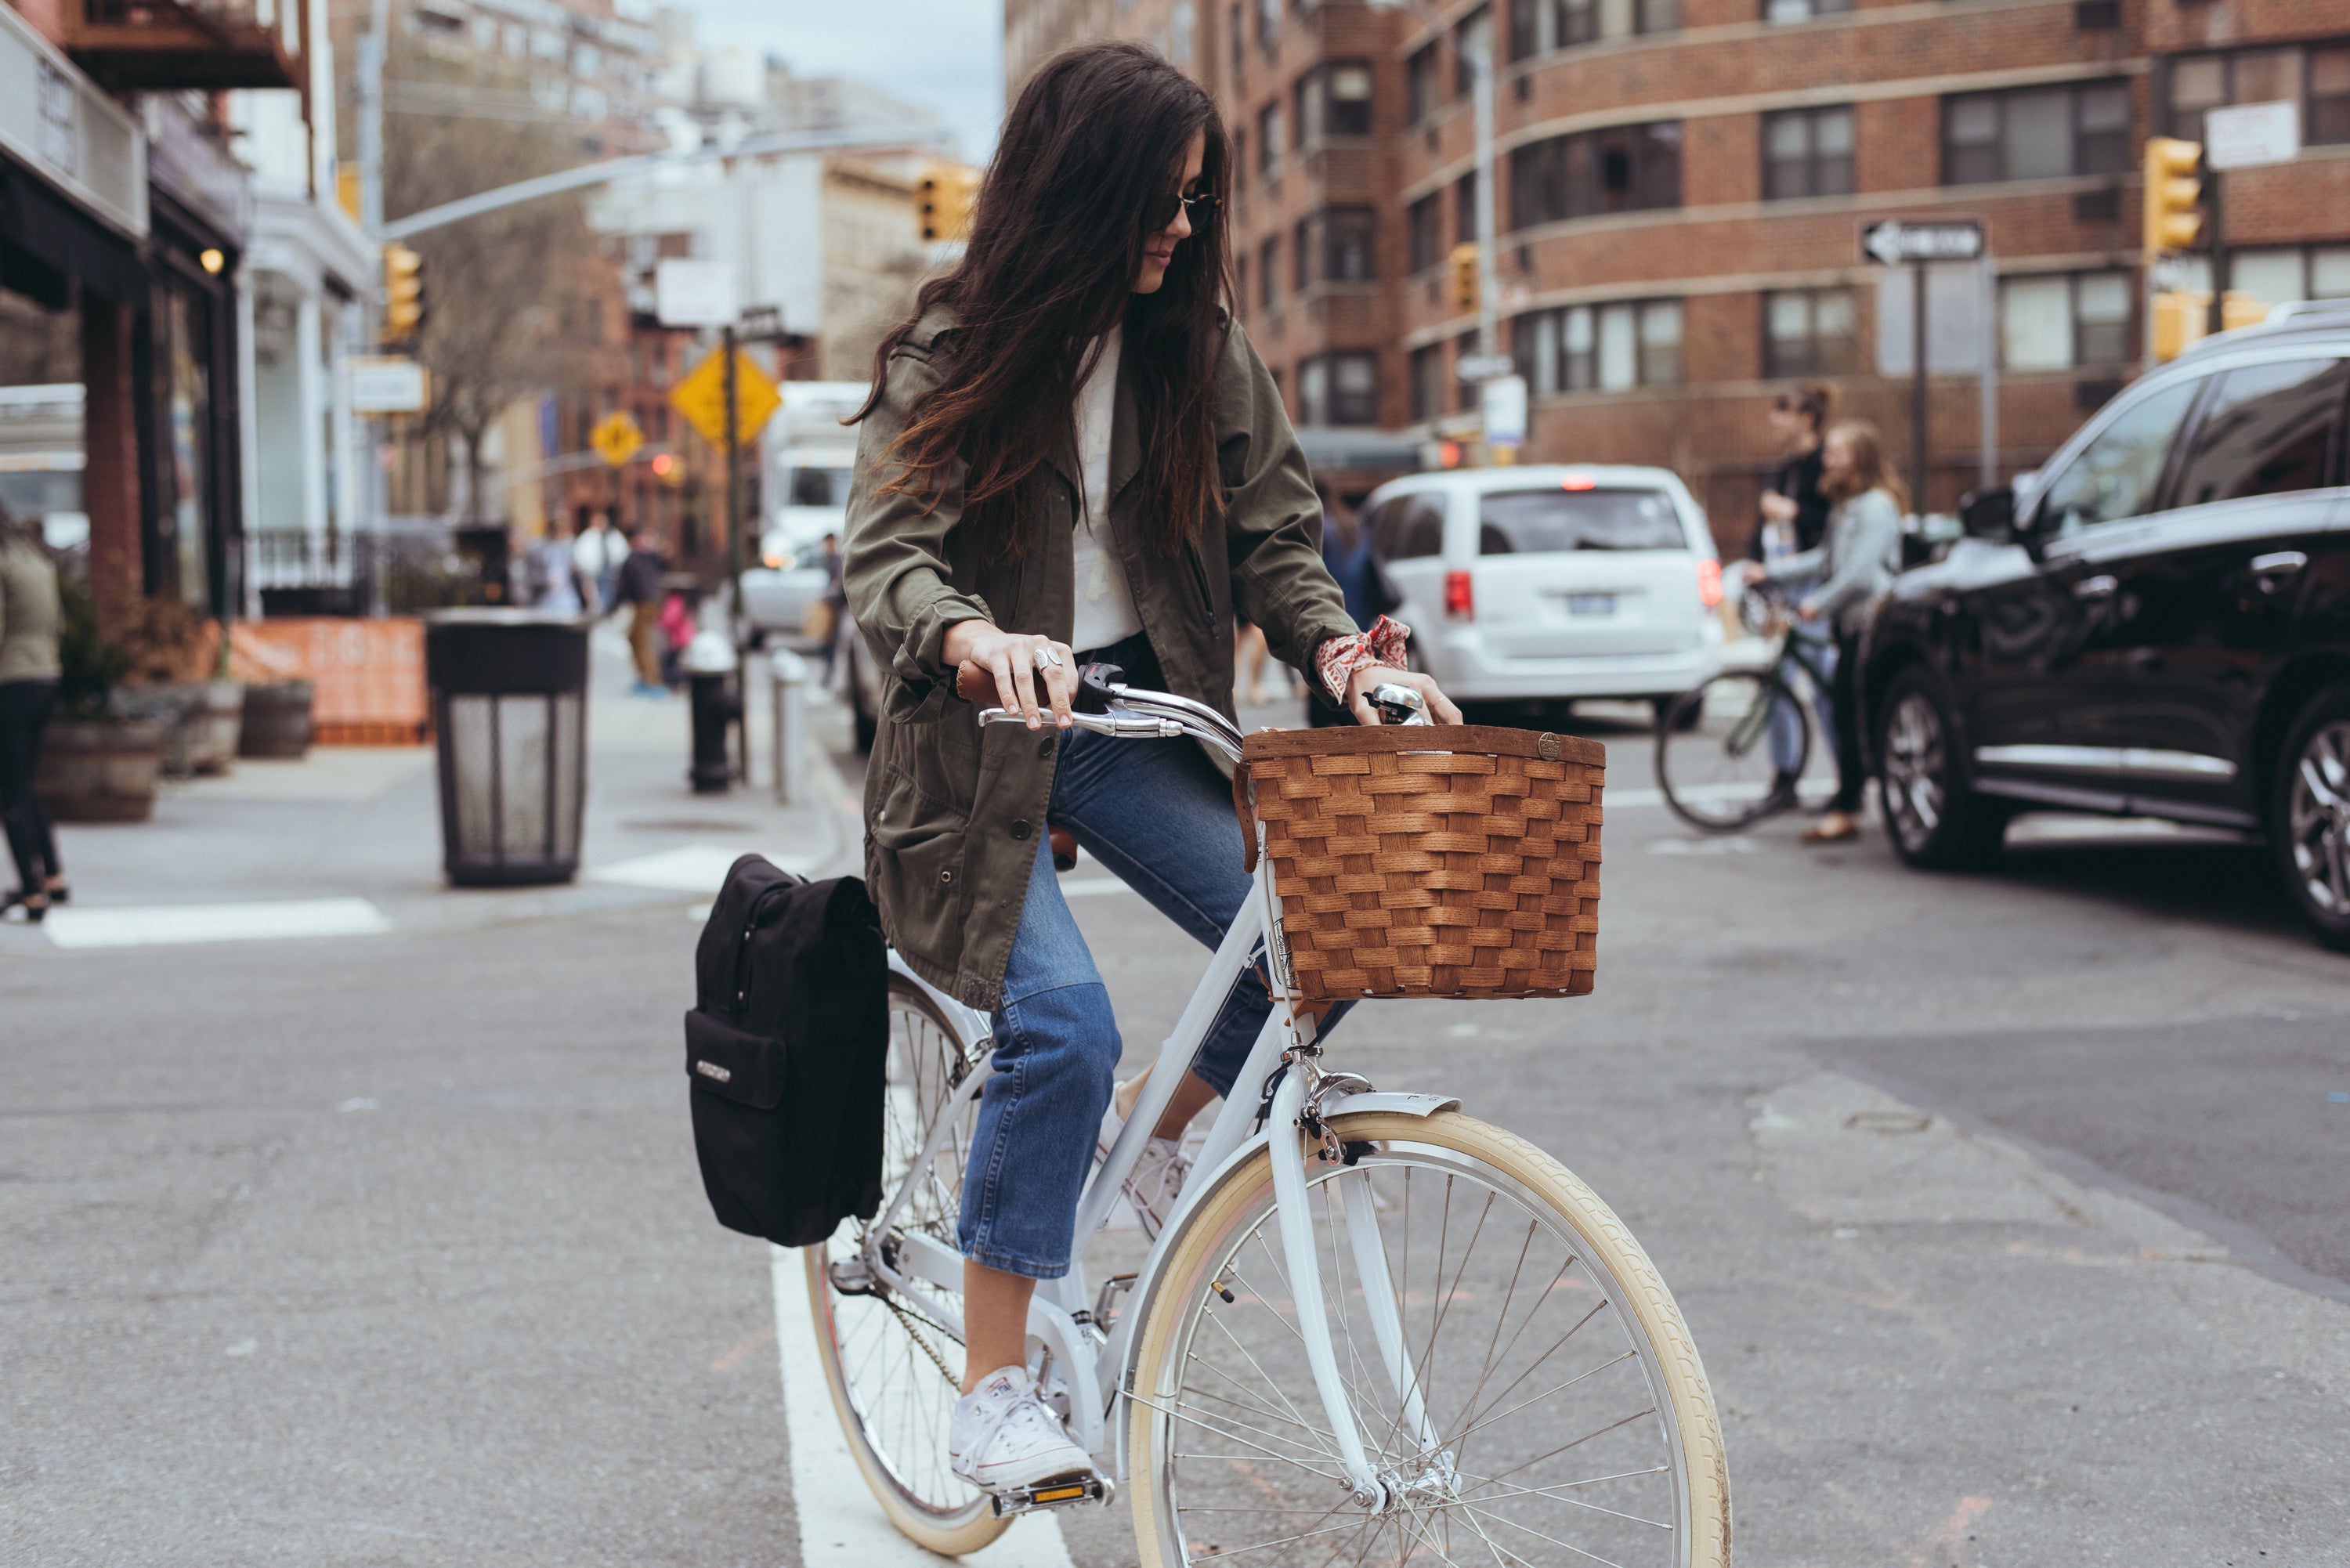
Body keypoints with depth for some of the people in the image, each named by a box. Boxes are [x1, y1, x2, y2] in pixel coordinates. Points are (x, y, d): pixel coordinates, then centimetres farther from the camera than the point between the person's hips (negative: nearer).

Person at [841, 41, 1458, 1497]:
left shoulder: (1207, 351, 4)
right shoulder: (951, 354, -7)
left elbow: (1275, 532, 4)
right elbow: (887, 556, -17)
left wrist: (1339, 646, -17)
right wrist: (979, 639, -40)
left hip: (1139, 726, 4)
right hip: (982, 739, -4)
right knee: (1063, 1024, -24)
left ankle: (1162, 1144, 14)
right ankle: (994, 1392, -10)